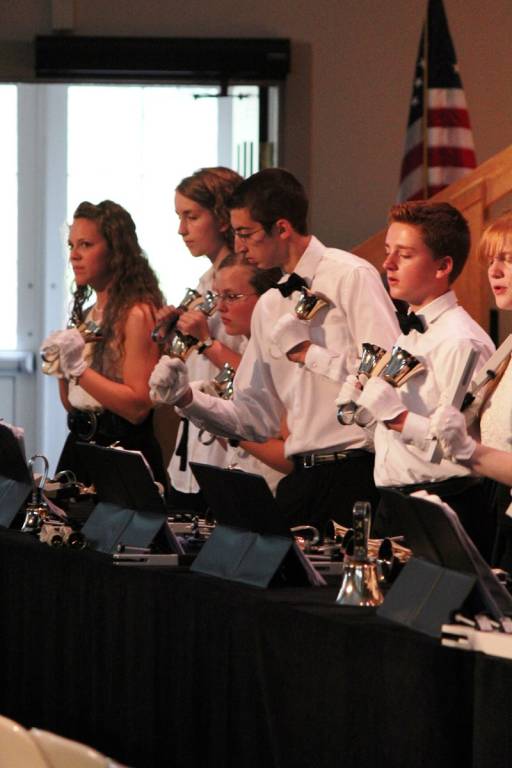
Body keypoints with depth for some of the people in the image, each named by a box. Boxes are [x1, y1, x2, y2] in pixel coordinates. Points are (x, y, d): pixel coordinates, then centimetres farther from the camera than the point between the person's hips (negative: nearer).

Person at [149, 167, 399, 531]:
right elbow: (258, 419, 16)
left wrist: (307, 352, -13)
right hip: (303, 475, 7)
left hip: (357, 473, -7)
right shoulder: (270, 306, 16)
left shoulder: (351, 277, -6)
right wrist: (186, 398, 3)